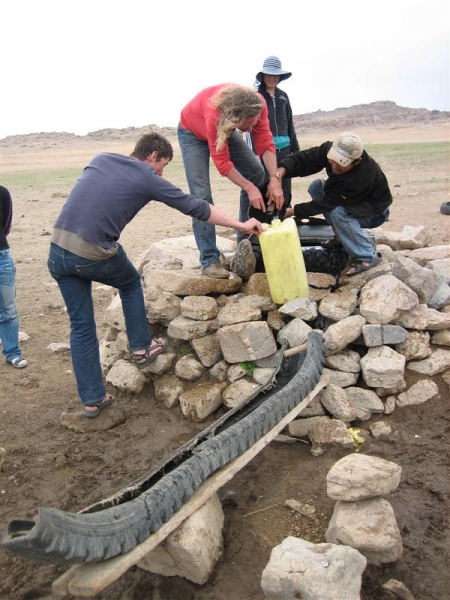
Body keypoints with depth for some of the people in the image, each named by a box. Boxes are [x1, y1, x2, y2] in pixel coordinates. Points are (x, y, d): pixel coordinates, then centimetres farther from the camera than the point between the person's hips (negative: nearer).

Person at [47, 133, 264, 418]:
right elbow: (196, 207, 5)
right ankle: (141, 348, 32)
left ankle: (92, 399, 20)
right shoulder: (149, 179, 1)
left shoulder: (100, 158, 16)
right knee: (131, 283, 27)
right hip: (94, 254, -5)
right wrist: (242, 225, 13)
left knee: (81, 326, 13)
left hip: (58, 249, 5)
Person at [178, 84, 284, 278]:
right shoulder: (214, 115, -42)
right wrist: (249, 188, -36)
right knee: (201, 194, -17)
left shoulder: (257, 105, -30)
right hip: (193, 133, -5)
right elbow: (222, 162, -35)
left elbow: (265, 143, -26)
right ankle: (209, 261, -15)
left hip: (224, 129, 6)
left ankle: (246, 240, 8)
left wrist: (274, 179, -38)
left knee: (257, 172, -3)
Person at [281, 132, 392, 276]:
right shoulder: (330, 149, -24)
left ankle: (367, 256, -16)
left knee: (337, 212, -34)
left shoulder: (363, 176, -40)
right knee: (316, 187, -11)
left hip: (374, 211, -8)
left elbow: (327, 203, -34)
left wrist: (292, 211, -31)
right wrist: (280, 172, -52)